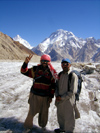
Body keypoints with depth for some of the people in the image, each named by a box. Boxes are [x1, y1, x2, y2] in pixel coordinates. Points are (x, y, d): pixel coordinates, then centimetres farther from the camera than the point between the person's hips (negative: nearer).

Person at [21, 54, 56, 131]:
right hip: (35, 95, -1)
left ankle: (42, 125, 39)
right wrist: (26, 63, -19)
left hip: (45, 96, 1)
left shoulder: (52, 72, 0)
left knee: (44, 112, 14)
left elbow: (53, 85, 3)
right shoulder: (35, 69, -1)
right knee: (32, 112, 5)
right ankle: (28, 126, 27)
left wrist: (51, 96, 1)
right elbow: (24, 71, -3)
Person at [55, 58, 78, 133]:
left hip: (68, 101, -6)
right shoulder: (60, 74, 4)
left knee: (68, 118, 10)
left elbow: (72, 91, -18)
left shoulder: (73, 76, -16)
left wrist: (62, 98, -16)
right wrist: (57, 95, -5)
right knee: (60, 116, 24)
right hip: (59, 100, 7)